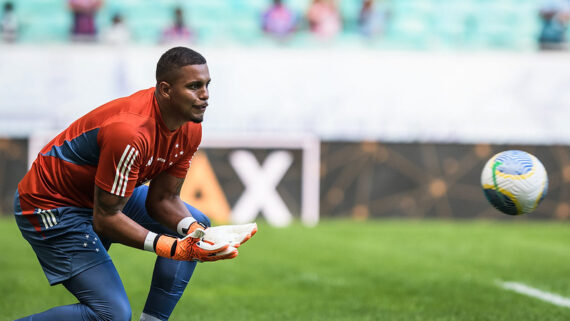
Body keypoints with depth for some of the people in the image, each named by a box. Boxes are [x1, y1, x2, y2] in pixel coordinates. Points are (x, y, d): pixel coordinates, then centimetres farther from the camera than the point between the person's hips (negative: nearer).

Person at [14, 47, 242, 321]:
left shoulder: (190, 129, -7)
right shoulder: (130, 132, -35)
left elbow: (163, 199, -1)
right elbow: (105, 218, -29)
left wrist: (194, 230, -22)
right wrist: (175, 249, -35)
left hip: (107, 195, 10)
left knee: (197, 225, 7)